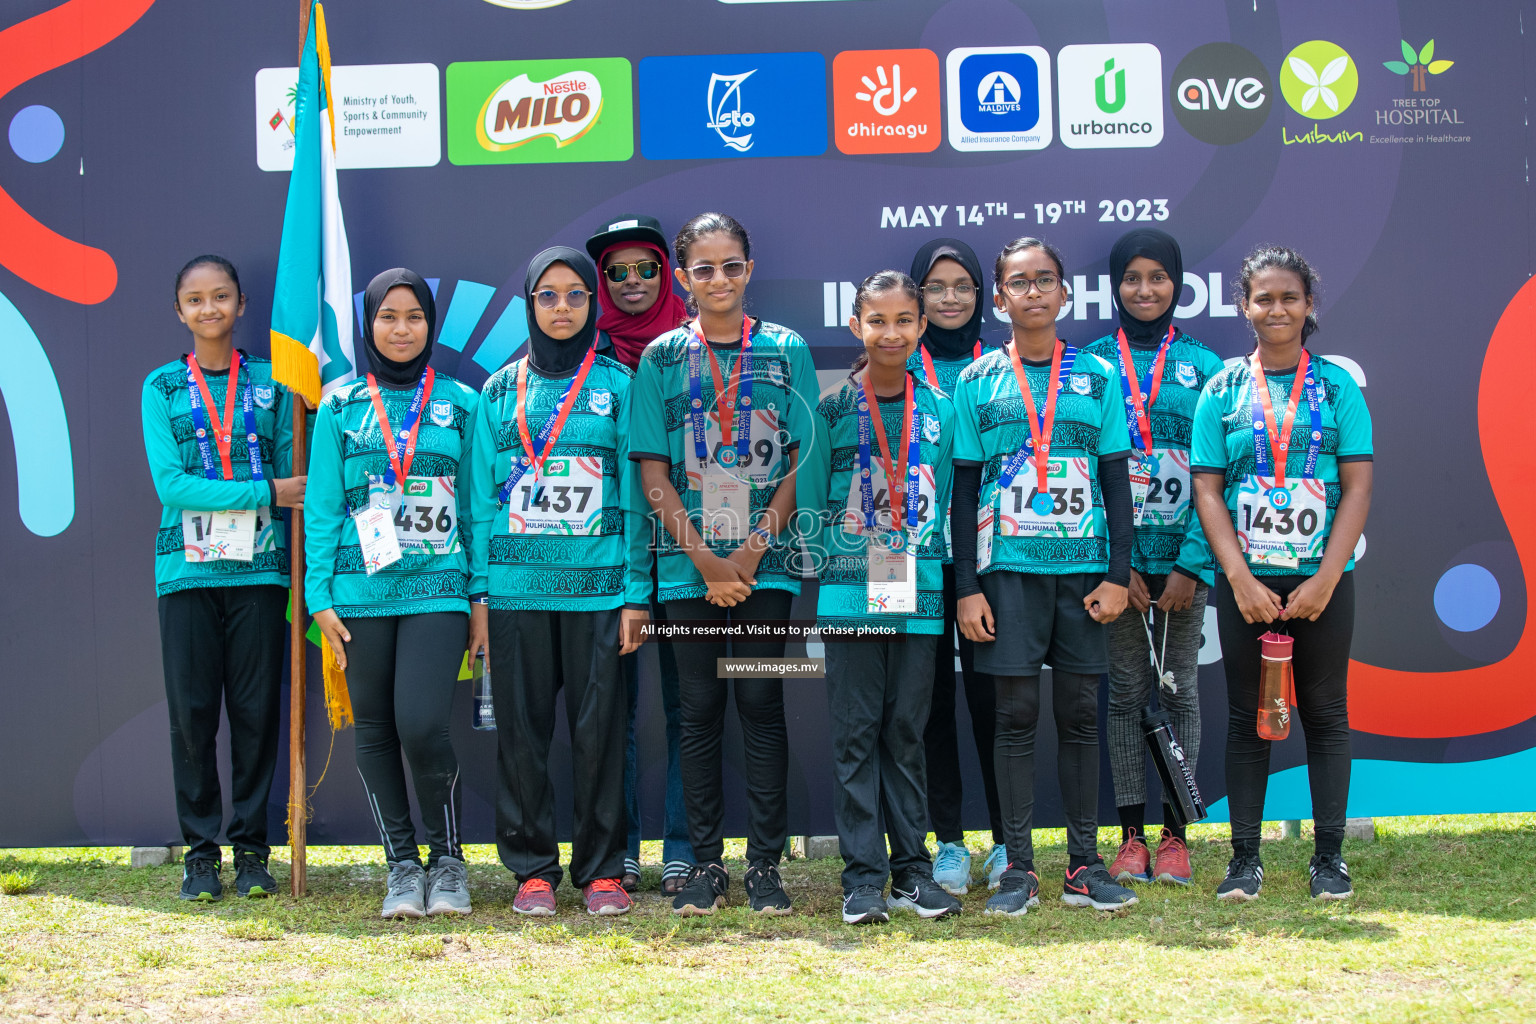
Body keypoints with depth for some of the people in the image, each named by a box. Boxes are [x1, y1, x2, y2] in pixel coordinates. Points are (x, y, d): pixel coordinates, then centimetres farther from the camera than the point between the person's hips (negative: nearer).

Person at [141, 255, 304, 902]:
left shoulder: (270, 384, 8)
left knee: (256, 711, 2)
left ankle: (251, 847, 14)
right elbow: (170, 483, -5)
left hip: (259, 570, 0)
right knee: (192, 713, 2)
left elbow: (293, 481, 8)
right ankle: (200, 849, 13)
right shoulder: (162, 386, 6)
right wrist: (265, 492, -11)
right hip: (187, 572, 0)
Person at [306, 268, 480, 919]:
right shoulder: (340, 407, 9)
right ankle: (402, 865, 19)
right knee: (375, 730, 5)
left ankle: (447, 857, 7)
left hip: (438, 590, -2)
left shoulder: (459, 403, 8)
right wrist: (320, 597, 0)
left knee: (422, 726, -14)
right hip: (361, 591, 2)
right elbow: (322, 506, 7)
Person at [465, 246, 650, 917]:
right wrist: (477, 591, 2)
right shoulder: (500, 391, 10)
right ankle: (532, 867, 14)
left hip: (598, 584, -1)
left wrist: (635, 591, -3)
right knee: (522, 728, 3)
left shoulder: (618, 385, 7)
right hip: (516, 584, 1)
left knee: (598, 726, 0)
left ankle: (601, 868, 11)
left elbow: (633, 493, 4)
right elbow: (481, 497, 10)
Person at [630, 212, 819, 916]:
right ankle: (705, 863, 13)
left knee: (762, 704, 0)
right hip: (688, 564, 1)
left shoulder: (786, 351, 5)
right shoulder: (662, 358, 6)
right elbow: (653, 473, 2)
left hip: (767, 561, -1)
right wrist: (706, 559, -7)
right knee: (700, 709, 4)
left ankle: (765, 864, 8)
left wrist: (753, 549, -9)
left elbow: (802, 462, 1)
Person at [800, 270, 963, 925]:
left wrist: (948, 580, 5)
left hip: (919, 594, 2)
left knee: (907, 730, 8)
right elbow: (811, 502, 3)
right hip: (851, 594, -2)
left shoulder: (941, 410, 9)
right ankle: (863, 875, 6)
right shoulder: (832, 410, 1)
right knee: (856, 734, 1)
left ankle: (911, 867, 16)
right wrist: (826, 573, -4)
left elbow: (948, 500, 12)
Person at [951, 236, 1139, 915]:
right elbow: (965, 487, 5)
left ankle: (1083, 865, 10)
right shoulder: (976, 381, 6)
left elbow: (1116, 481, 8)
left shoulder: (1098, 377, 8)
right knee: (1016, 713, -1)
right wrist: (967, 586, -2)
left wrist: (1118, 574, 0)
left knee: (1080, 712, 4)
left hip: (1084, 564, 1)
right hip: (1008, 565, -1)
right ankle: (1019, 869, 5)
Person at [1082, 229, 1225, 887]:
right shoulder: (1093, 363, 4)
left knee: (1179, 689, 5)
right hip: (1115, 555, 0)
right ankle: (1131, 835, 11)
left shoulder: (1203, 366, 5)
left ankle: (1175, 834, 12)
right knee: (1126, 691, 4)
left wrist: (1191, 563, -8)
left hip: (1185, 557, 0)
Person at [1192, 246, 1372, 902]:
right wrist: (1241, 579, -11)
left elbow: (1358, 486, -2)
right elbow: (1207, 490, 0)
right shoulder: (1223, 391, 4)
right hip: (1246, 579, 0)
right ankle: (1245, 858, 13)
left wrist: (1325, 578, -11)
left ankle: (1329, 856, 14)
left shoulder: (1337, 386, 2)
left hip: (1323, 581, 0)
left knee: (1325, 712, 6)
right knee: (1247, 716, 6)